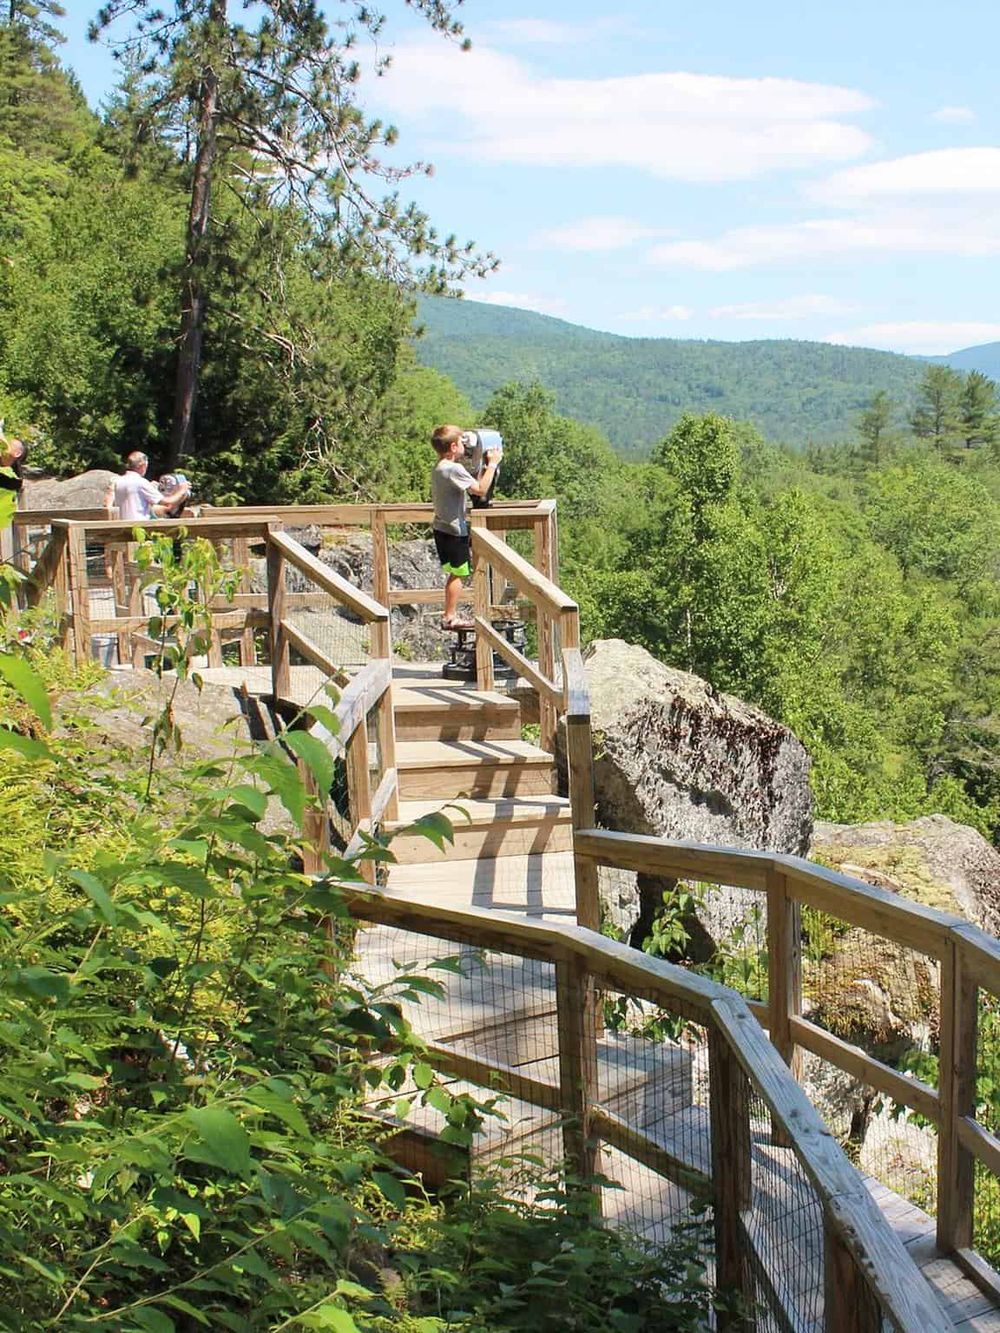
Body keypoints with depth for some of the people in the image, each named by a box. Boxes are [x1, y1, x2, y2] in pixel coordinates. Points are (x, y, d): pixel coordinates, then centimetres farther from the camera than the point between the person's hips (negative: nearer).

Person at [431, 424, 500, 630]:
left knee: (454, 573, 17)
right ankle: (451, 617, 2)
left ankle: (450, 615, 23)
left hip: (442, 527, 10)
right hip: (454, 530, -10)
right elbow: (481, 489, -23)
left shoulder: (439, 467, 11)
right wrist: (491, 465, -14)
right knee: (458, 573, -2)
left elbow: (473, 486, 17)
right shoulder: (454, 469, -20)